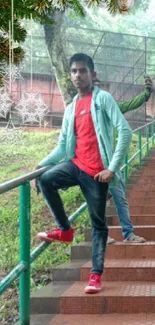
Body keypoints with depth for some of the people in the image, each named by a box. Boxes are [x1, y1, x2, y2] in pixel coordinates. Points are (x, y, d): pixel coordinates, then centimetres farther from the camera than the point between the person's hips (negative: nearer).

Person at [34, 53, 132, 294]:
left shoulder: (103, 99, -2)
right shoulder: (70, 109, 14)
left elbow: (125, 131, -11)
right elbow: (62, 146, 14)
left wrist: (113, 168, -16)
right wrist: (42, 164, -2)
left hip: (96, 171, -4)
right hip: (75, 165, 5)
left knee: (98, 223, 3)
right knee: (45, 180, -24)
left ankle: (96, 274, 13)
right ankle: (65, 230, -4)